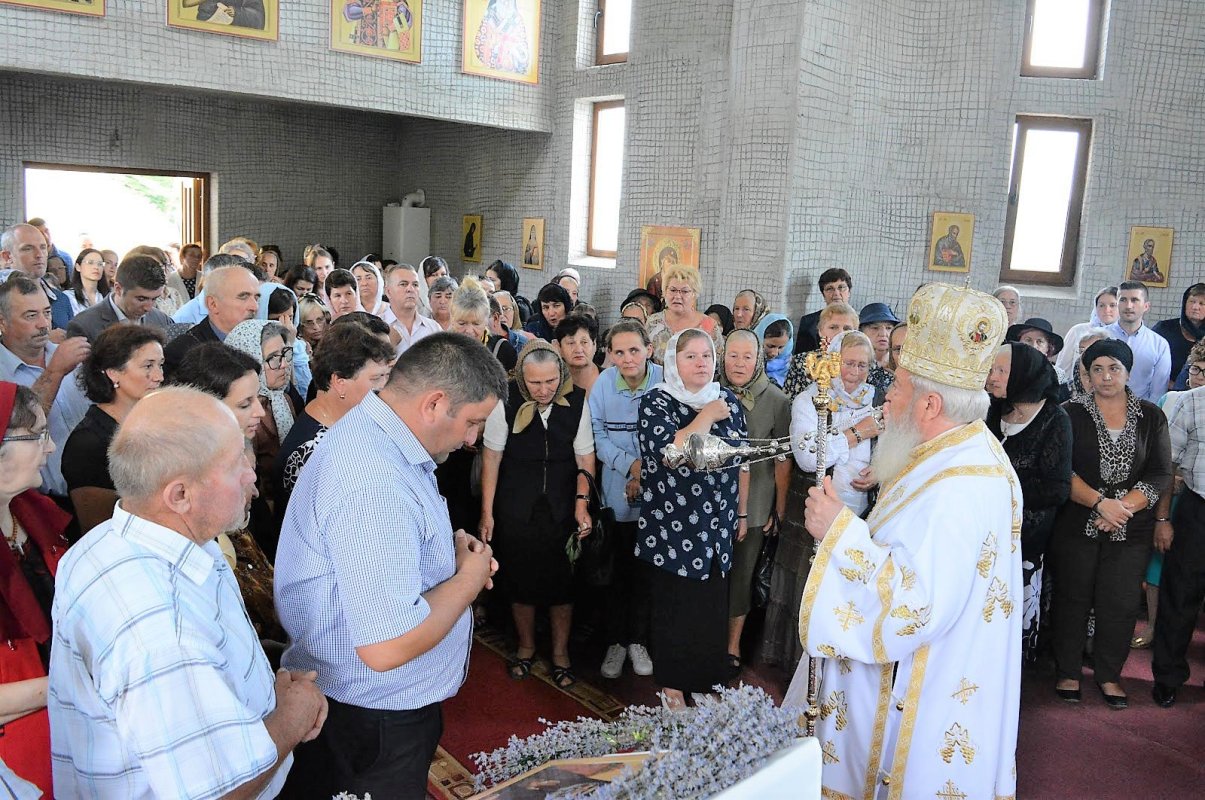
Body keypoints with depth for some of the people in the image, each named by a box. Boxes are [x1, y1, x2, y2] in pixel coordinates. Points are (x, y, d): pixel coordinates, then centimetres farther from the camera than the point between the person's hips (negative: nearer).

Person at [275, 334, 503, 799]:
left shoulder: (369, 432, 2)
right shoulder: (375, 485, -32)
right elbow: (387, 647, -36)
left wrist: (453, 553, 0)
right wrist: (467, 579, -19)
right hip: (374, 719, -9)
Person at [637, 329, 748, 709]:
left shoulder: (729, 402, 7)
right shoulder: (657, 402, -7)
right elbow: (670, 453, -23)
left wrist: (742, 513, 15)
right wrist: (707, 417, -17)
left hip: (717, 528, 4)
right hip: (672, 528, -4)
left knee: (712, 607, 11)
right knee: (673, 608, 5)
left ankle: (705, 682, 28)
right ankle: (671, 685, 22)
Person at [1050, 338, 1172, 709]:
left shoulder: (1151, 417, 6)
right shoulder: (1072, 413, 0)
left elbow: (1161, 475, -1)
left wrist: (1123, 507, -14)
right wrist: (1100, 503, -19)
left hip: (1131, 531, 1)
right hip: (1076, 525, -1)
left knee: (1120, 604, 5)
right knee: (1072, 598, 6)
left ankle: (1109, 674, 22)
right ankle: (1069, 671, 20)